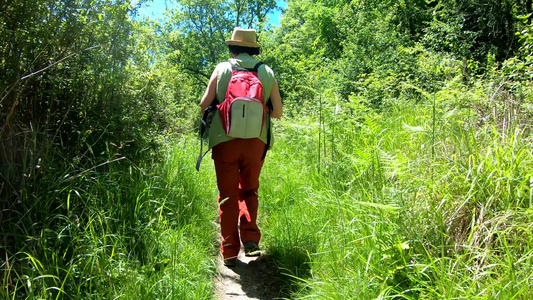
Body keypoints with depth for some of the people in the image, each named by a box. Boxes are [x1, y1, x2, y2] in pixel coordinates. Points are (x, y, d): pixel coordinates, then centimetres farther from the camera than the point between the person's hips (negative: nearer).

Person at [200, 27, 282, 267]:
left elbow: (204, 105, 2)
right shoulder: (267, 72, 9)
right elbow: (278, 112, 8)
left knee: (228, 195, 7)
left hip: (224, 140, -1)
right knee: (249, 191, 19)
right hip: (256, 141, 1)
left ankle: (229, 252, 10)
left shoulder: (222, 69, 5)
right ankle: (251, 239, 3)